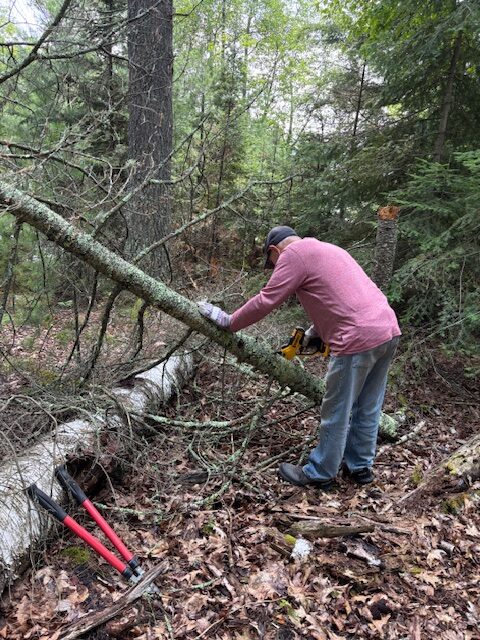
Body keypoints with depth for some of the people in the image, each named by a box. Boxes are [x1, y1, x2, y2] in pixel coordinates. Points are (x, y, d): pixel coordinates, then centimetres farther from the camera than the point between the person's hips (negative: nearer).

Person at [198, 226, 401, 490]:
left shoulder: (294, 253, -2)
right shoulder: (326, 249, 25)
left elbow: (265, 301, -5)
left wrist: (228, 321, 7)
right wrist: (315, 331, 22)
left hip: (360, 339, -9)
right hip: (388, 329, 9)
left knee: (336, 413, 6)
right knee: (367, 408, 20)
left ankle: (319, 474, 21)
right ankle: (359, 466, 34)